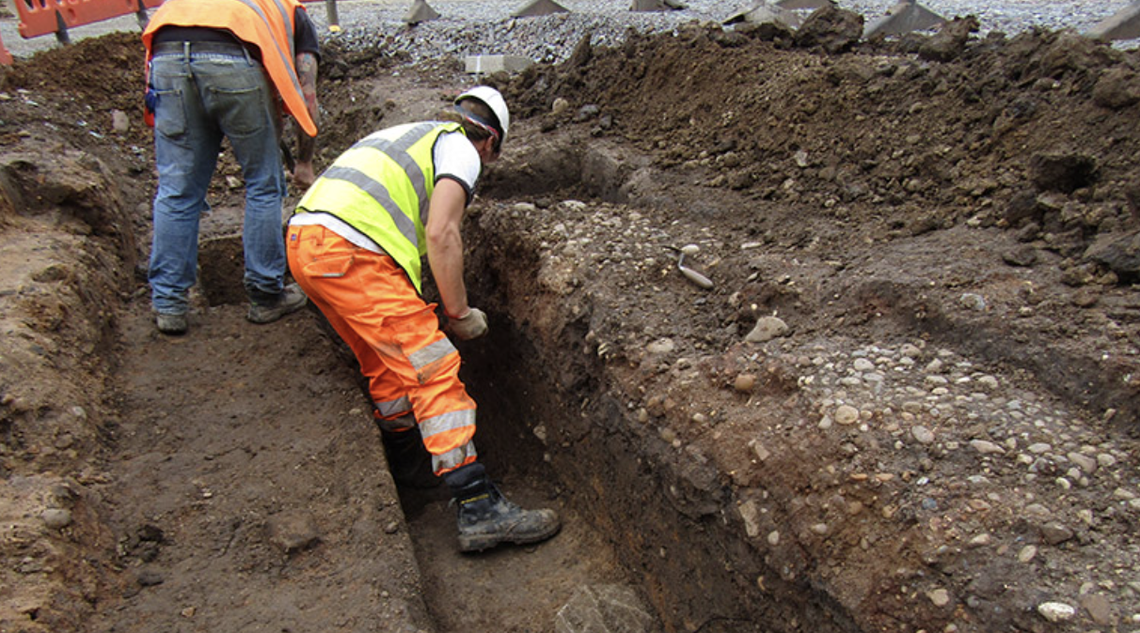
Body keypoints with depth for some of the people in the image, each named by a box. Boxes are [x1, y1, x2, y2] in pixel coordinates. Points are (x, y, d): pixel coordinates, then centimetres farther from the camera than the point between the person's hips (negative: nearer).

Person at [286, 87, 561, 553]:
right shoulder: (461, 149, 7)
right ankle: (479, 509, -11)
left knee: (387, 363, 22)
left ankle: (400, 465, 38)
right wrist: (458, 312, 1)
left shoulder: (406, 135, 33)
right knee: (434, 369, -9)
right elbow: (441, 235, -8)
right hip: (350, 252, -9)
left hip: (303, 241, 9)